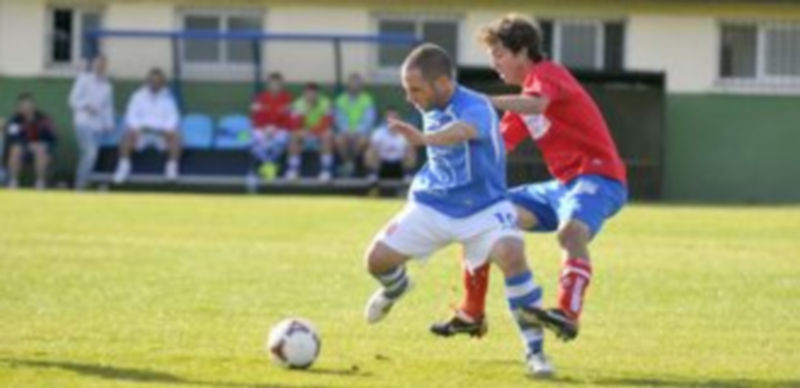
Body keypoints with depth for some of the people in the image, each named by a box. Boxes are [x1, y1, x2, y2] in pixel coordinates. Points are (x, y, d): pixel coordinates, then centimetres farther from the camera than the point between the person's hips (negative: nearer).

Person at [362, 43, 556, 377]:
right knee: (377, 258, -3)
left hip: (482, 207, -6)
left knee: (511, 255, -32)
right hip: (432, 206, 6)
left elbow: (463, 130, -54)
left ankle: (535, 351, -20)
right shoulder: (431, 109, -4)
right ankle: (395, 286, 38)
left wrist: (423, 138, -72)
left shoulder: (475, 107, -28)